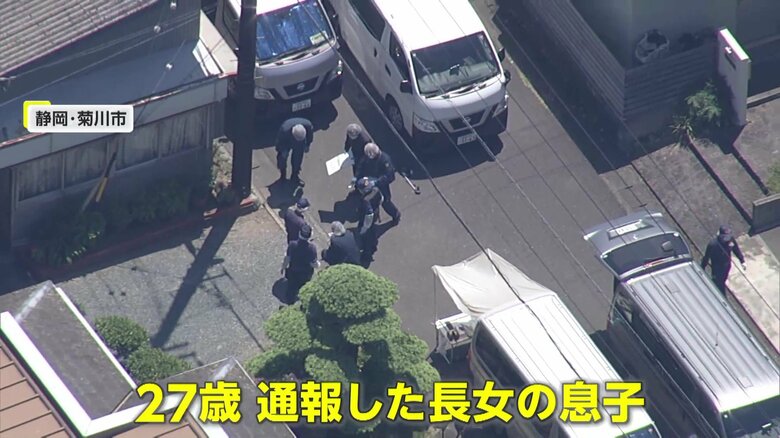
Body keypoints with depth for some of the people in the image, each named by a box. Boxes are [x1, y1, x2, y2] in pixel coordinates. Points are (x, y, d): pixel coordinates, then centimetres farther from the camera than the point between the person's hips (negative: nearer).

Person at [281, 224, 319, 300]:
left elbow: (287, 259, -15)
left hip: (293, 272, 1)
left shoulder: (292, 244, -26)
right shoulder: (312, 247, -30)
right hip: (306, 274, -1)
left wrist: (283, 268, 4)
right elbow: (313, 264, -24)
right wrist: (318, 264, 0)